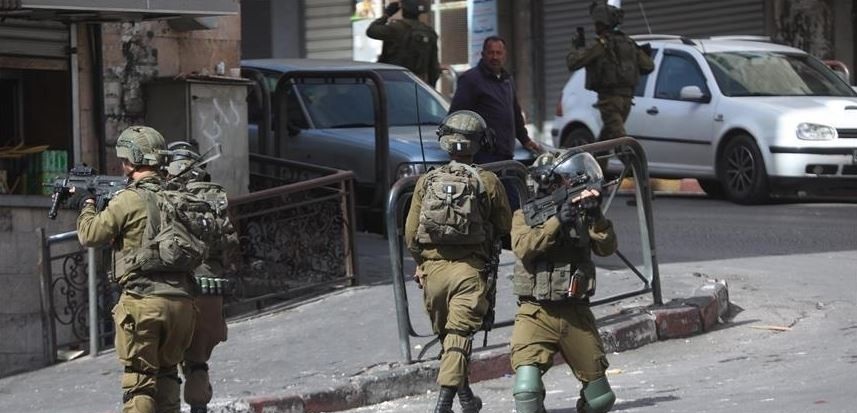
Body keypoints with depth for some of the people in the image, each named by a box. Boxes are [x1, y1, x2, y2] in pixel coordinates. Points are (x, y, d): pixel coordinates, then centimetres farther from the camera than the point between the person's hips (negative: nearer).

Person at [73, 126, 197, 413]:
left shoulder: (128, 200, -7)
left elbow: (90, 235, 0)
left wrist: (87, 205, 18)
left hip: (142, 302, -6)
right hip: (182, 301, 6)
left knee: (139, 380, -3)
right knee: (167, 373, 17)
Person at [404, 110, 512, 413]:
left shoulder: (426, 182, 5)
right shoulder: (488, 182, -2)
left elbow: (410, 234, 5)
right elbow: (506, 229, 2)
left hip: (432, 268, 3)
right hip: (469, 269, -3)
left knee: (445, 335, 18)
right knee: (459, 335, -8)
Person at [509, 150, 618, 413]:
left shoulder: (582, 215, 11)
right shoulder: (524, 215, 4)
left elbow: (607, 248, 0)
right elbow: (523, 247, -15)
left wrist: (595, 216, -14)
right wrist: (556, 221, -21)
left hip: (577, 315, 4)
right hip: (536, 315, -3)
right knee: (527, 389, -23)